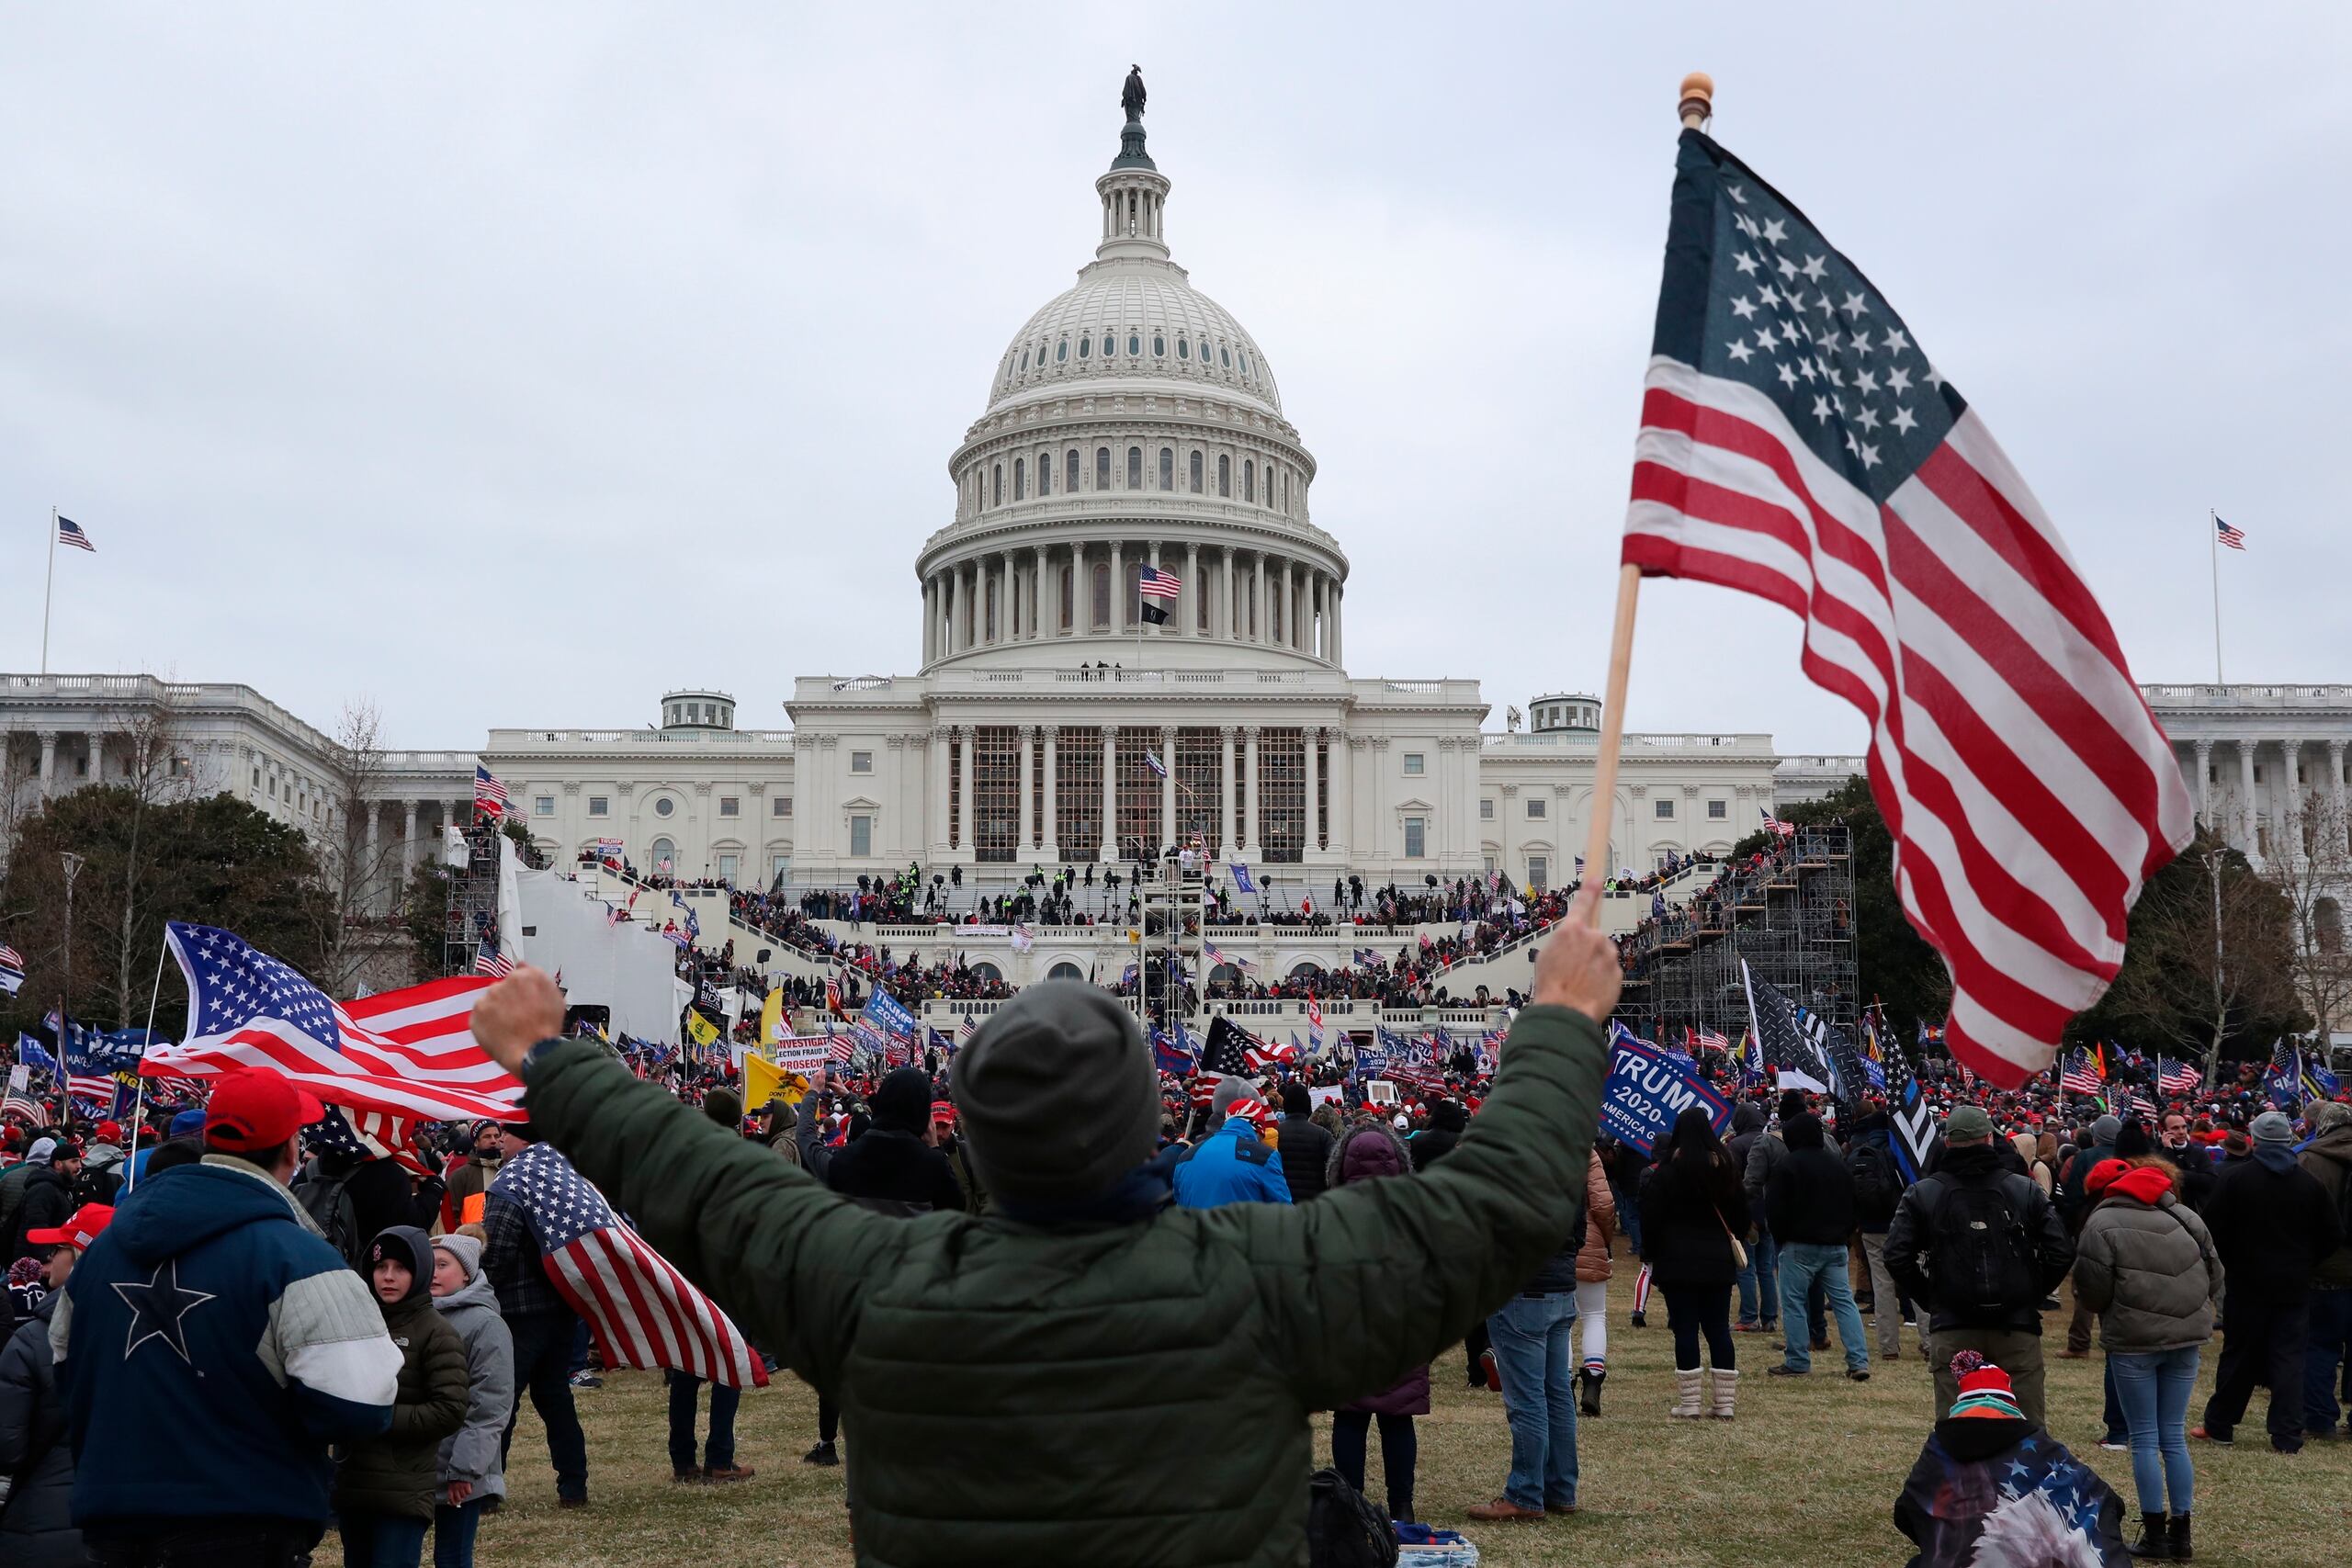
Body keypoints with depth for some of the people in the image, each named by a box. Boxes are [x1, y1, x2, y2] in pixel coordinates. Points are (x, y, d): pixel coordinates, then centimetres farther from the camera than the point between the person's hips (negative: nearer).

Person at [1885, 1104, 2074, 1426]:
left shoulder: (1922, 1193, 0)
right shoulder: (2026, 1190, 2)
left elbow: (1897, 1257, -6)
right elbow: (2062, 1253, -2)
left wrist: (1928, 1299, 6)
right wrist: (2032, 1294, 10)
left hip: (1951, 1329, 0)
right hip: (2018, 1328, 0)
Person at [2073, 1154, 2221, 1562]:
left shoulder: (2102, 1223, -7)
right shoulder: (2184, 1216, 8)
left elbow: (2091, 1287, -9)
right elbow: (2215, 1271, 11)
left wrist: (2109, 1311, 12)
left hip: (2134, 1337, -5)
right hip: (2187, 1333, 5)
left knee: (2145, 1439, 4)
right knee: (2174, 1436, 13)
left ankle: (2154, 1534, 6)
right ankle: (2180, 1532, 15)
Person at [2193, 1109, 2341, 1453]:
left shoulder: (2235, 1177, -9)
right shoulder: (2310, 1183, -2)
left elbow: (2213, 1228, -9)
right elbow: (2333, 1235, 3)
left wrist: (2231, 1262, 6)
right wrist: (2304, 1264, 14)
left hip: (2249, 1282, -1)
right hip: (2295, 1284, 1)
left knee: (2238, 1354, 9)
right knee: (2289, 1357, 4)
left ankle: (2218, 1425, 17)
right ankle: (2288, 1436, 2)